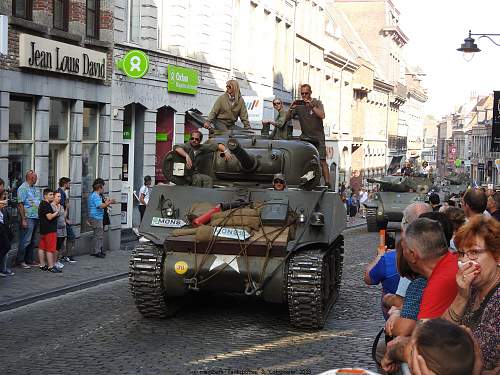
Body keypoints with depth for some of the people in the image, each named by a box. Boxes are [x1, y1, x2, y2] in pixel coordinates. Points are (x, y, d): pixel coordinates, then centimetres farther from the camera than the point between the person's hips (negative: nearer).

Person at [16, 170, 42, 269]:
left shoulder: (36, 189, 16)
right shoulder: (23, 188, -7)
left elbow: (41, 203, 21)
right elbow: (20, 204, -12)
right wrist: (23, 219, -17)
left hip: (36, 218, 8)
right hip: (28, 218, -8)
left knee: (33, 241, 11)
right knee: (25, 241, -5)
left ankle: (30, 260, 19)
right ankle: (20, 261, 2)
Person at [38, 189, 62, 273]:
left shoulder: (41, 204, 16)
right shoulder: (46, 205, -16)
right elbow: (49, 217, -22)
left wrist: (54, 214, 14)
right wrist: (57, 213, -6)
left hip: (43, 230, 11)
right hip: (49, 230, -11)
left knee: (42, 248, 12)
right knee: (50, 249, -8)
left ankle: (42, 265, 17)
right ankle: (51, 266, -8)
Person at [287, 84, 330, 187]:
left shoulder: (317, 103, 0)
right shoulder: (298, 105, 7)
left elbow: (322, 116, -17)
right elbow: (287, 118, 4)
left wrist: (312, 106, -25)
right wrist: (291, 108, -14)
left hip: (318, 137, -3)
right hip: (305, 137, 3)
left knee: (322, 161, -10)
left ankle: (327, 183, -10)